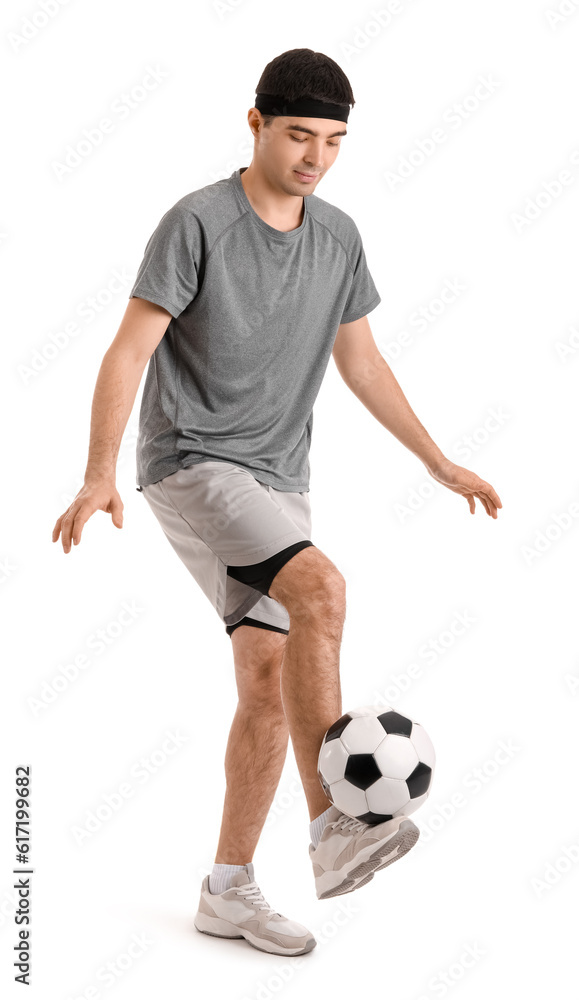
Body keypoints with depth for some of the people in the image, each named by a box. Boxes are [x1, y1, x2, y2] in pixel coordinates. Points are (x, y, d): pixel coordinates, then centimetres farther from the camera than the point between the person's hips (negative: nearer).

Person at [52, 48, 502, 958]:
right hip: (191, 466, -6)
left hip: (278, 482, 7)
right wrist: (101, 475, -26)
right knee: (322, 592, -28)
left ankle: (229, 890, 15)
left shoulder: (338, 237, 8)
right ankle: (333, 831, -22)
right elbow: (129, 352, -14)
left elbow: (361, 362, 16)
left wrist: (441, 464, 13)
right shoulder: (197, 223, -11)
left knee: (270, 683, 3)